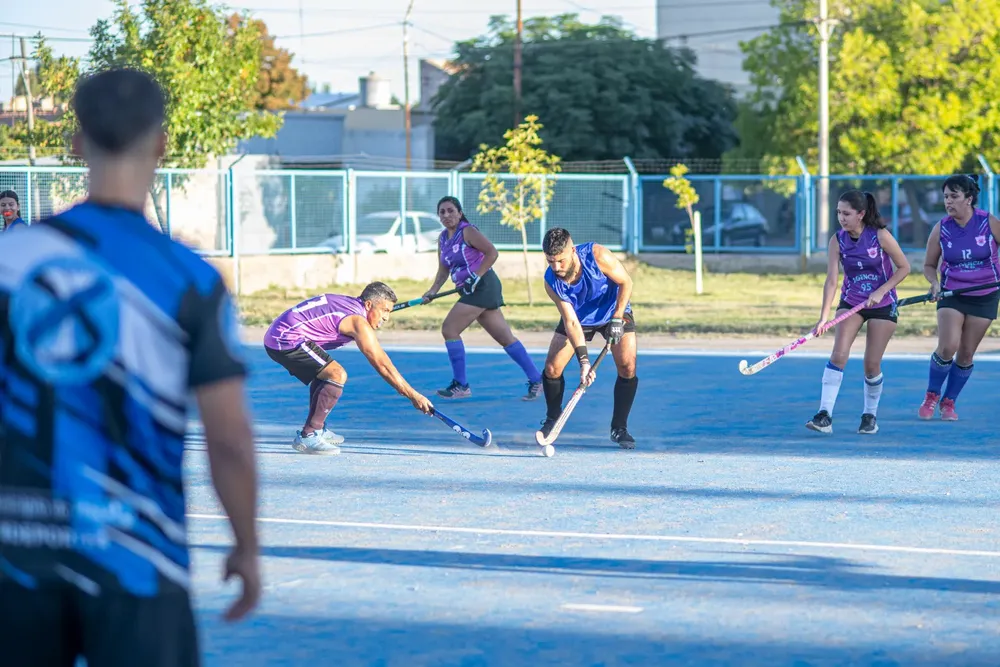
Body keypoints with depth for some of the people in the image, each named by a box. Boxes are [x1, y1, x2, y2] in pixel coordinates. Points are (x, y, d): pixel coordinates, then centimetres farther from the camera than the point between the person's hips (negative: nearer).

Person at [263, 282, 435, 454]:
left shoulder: (349, 305, 16)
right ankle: (307, 436, -17)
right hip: (288, 339, -11)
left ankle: (318, 430, 33)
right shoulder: (358, 322, -13)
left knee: (324, 373, 28)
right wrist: (413, 396, -12)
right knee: (337, 375, -18)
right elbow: (382, 365, -15)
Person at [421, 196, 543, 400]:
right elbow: (444, 270, 18)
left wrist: (476, 276, -21)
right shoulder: (443, 238, 14)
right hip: (471, 291, 9)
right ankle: (536, 380, 8)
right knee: (505, 337, 7)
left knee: (449, 329, -10)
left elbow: (492, 253, -16)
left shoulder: (467, 232, -10)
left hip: (483, 286, -9)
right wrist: (433, 290, 3)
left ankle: (460, 386, -4)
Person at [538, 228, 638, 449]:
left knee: (627, 366, -17)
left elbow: (625, 282, -18)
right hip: (579, 317, 1)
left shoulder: (597, 255, -33)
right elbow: (571, 322, -26)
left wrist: (617, 319, -23)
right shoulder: (551, 282, -26)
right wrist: (583, 360, -36)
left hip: (614, 310, -1)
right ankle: (552, 420, 16)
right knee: (552, 368, -9)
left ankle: (619, 428, -2)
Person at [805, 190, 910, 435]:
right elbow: (831, 280, -13)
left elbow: (904, 267, -8)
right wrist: (824, 317, -24)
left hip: (883, 304, -2)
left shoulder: (880, 236, -16)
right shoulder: (837, 240, -9)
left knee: (872, 364, -2)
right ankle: (825, 416, -20)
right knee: (838, 354, -16)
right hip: (851, 302, 2)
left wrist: (880, 291, -19)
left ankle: (870, 415, 20)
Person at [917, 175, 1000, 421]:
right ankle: (931, 396, 5)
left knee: (966, 354, 3)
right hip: (951, 296, 0)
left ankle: (949, 401, 20)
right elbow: (929, 265, 6)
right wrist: (935, 283, -14)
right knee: (947, 347, -17)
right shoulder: (941, 229, -5)